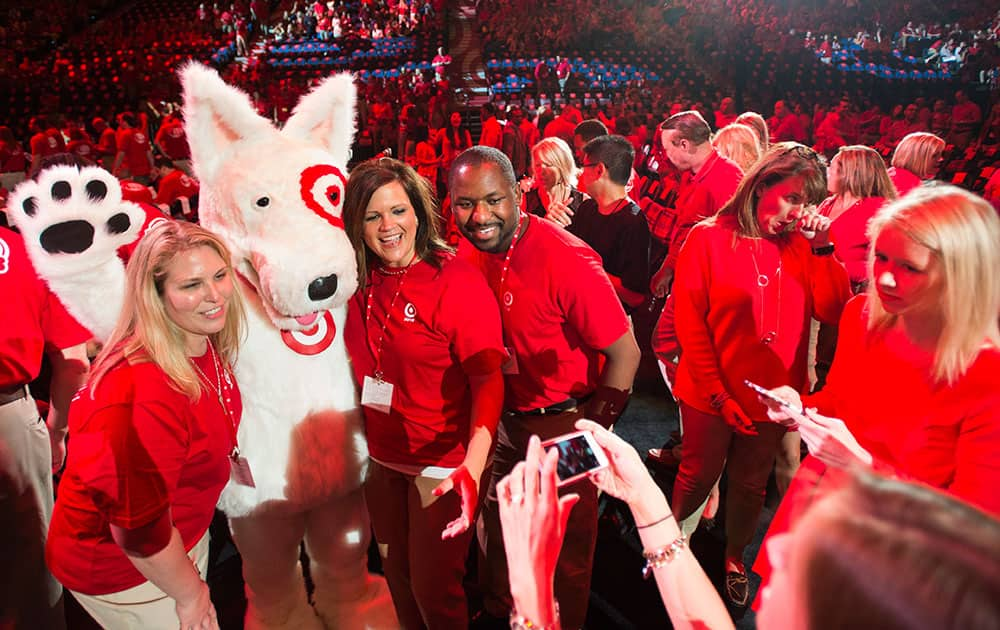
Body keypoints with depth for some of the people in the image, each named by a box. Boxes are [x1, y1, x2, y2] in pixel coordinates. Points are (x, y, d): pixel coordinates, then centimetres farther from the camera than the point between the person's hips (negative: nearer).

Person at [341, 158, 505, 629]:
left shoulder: (457, 281, -19)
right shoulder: (360, 282, -3)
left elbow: (488, 380, -23)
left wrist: (473, 466, -36)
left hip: (443, 462, -5)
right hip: (381, 456, 6)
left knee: (433, 588, 9)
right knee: (396, 574, 23)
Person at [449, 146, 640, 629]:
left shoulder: (565, 258, -26)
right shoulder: (468, 253, -6)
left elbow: (625, 353, -22)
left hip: (561, 425, -6)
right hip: (501, 418, 6)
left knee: (564, 551, 14)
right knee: (495, 532, 25)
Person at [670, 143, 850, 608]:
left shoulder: (799, 246, 1)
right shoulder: (709, 238, -11)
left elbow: (832, 311, -7)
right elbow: (689, 321, -12)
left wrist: (822, 247, -14)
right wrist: (718, 393, -14)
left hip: (773, 395, 4)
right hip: (712, 396, -3)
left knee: (751, 484, 19)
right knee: (699, 476, 14)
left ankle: (735, 556, 43)